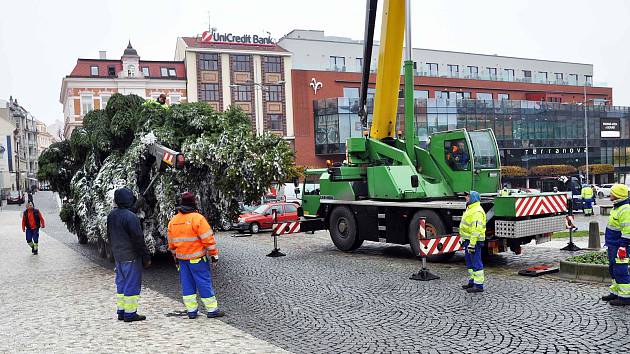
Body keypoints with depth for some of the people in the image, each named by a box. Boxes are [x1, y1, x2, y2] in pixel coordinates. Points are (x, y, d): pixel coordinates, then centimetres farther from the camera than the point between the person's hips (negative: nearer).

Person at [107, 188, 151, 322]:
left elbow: (110, 236, 17)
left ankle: (121, 311, 21)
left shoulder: (111, 215, 7)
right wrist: (146, 257, -10)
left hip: (118, 256, 8)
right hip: (131, 256, -8)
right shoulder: (131, 217, -20)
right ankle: (130, 313, 2)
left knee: (121, 283, 15)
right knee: (132, 284, -2)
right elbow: (138, 239, -17)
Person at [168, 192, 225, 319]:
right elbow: (208, 239, -14)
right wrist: (214, 254, -6)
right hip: (197, 258, -6)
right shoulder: (197, 218, -13)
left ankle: (191, 310, 14)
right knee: (204, 283, 0)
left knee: (187, 284, 12)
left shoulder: (173, 221, 7)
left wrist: (176, 257, 25)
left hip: (182, 259, 6)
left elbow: (171, 243, 15)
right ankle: (212, 309, 5)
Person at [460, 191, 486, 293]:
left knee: (476, 263, -7)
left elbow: (476, 229, -25)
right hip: (468, 240, 11)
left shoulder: (477, 211, -18)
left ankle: (478, 285, -3)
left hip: (474, 241, -11)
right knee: (469, 262, 17)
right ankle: (472, 282, 27)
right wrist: (465, 240, 25)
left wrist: (472, 243, -27)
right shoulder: (470, 209, 18)